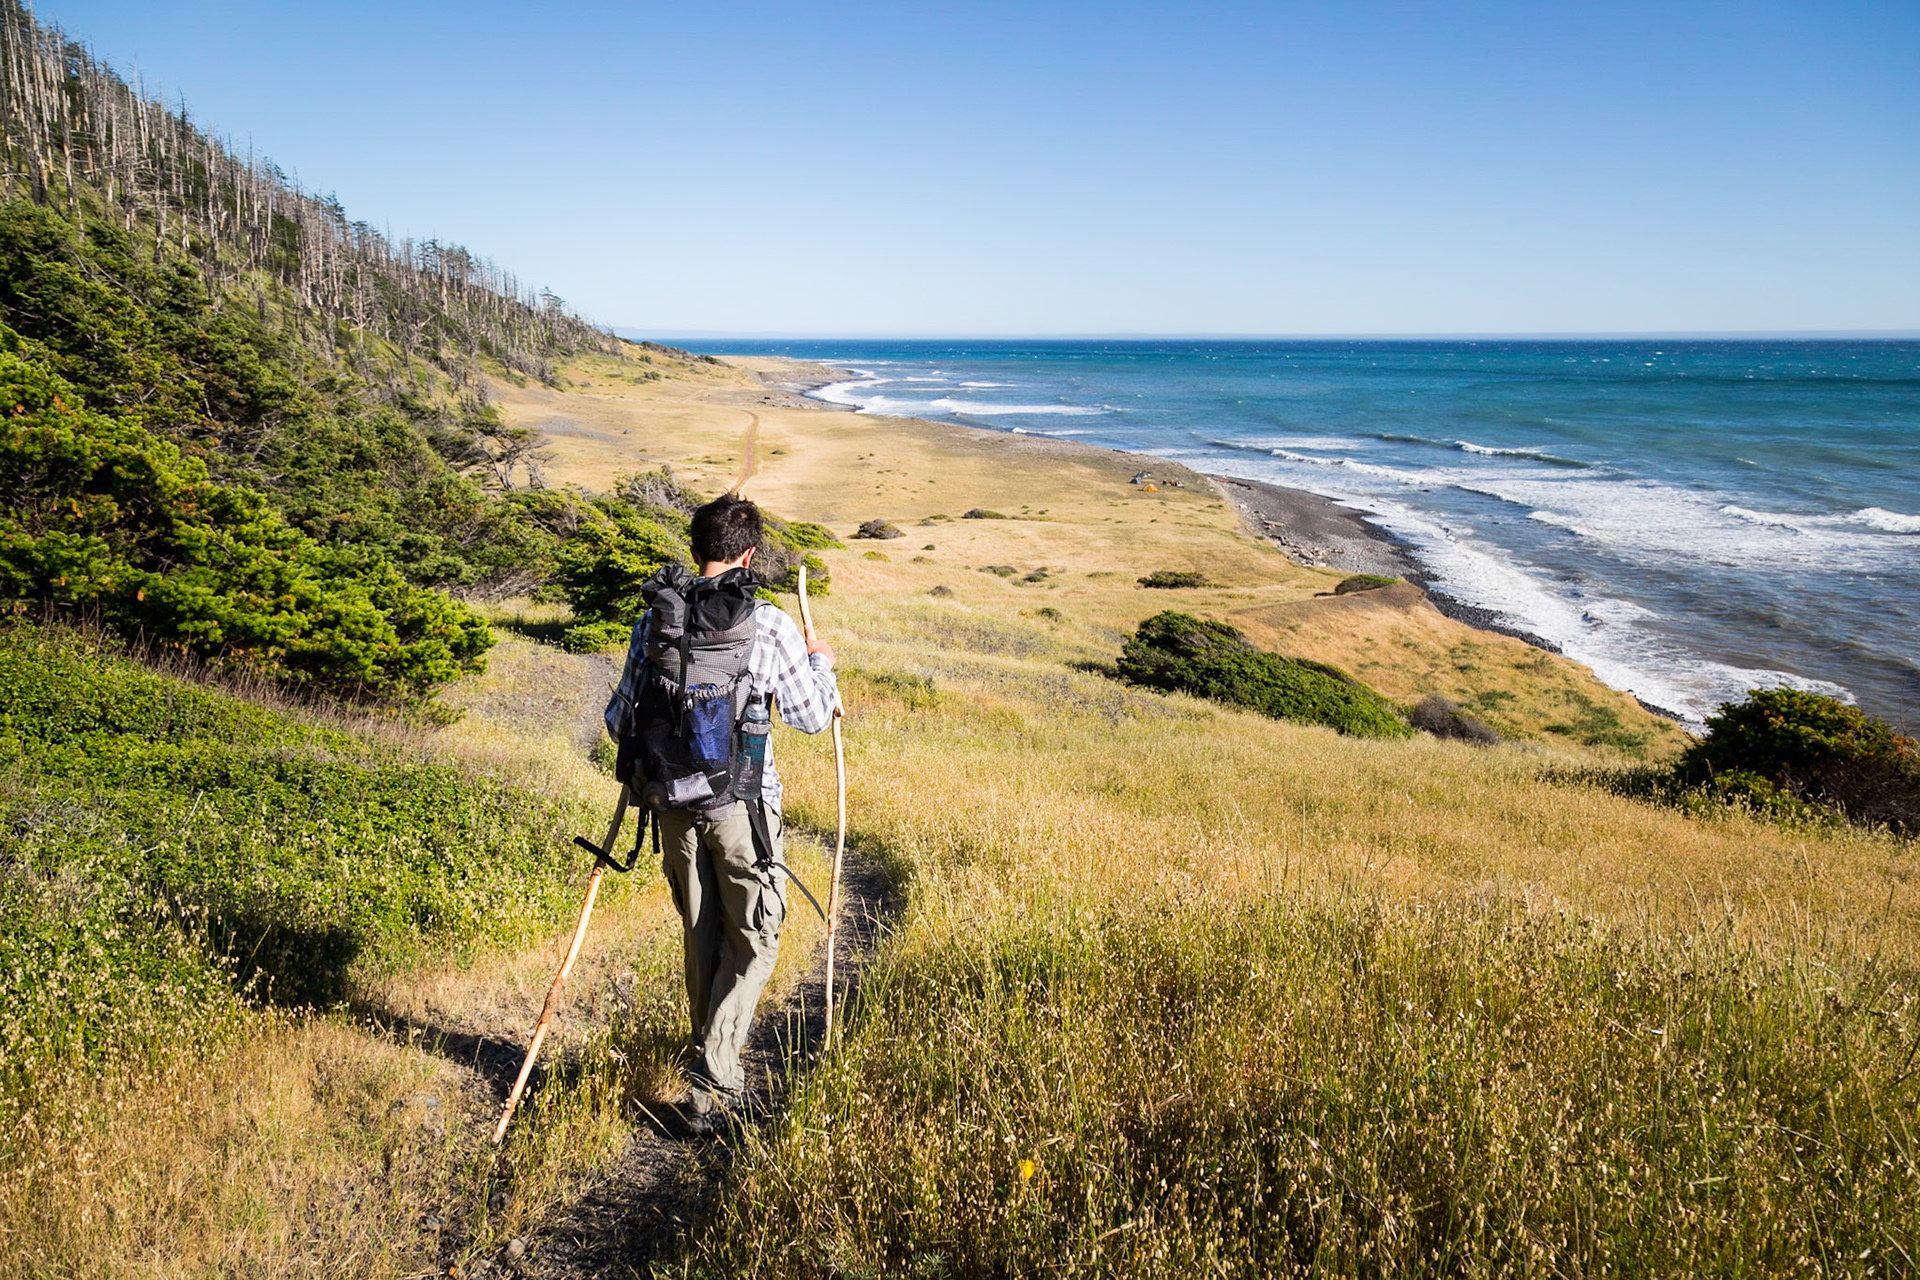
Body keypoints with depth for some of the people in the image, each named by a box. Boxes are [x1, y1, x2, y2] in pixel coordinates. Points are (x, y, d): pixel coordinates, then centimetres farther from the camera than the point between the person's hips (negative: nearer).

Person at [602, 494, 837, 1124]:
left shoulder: (655, 619, -1)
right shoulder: (769, 624, -11)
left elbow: (620, 720, 6)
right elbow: (811, 716, -1)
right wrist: (821, 664, 18)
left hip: (674, 805, 4)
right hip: (743, 807, -4)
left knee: (700, 934, 18)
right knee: (754, 938, 8)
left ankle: (713, 1045, 32)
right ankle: (714, 1076, 1)